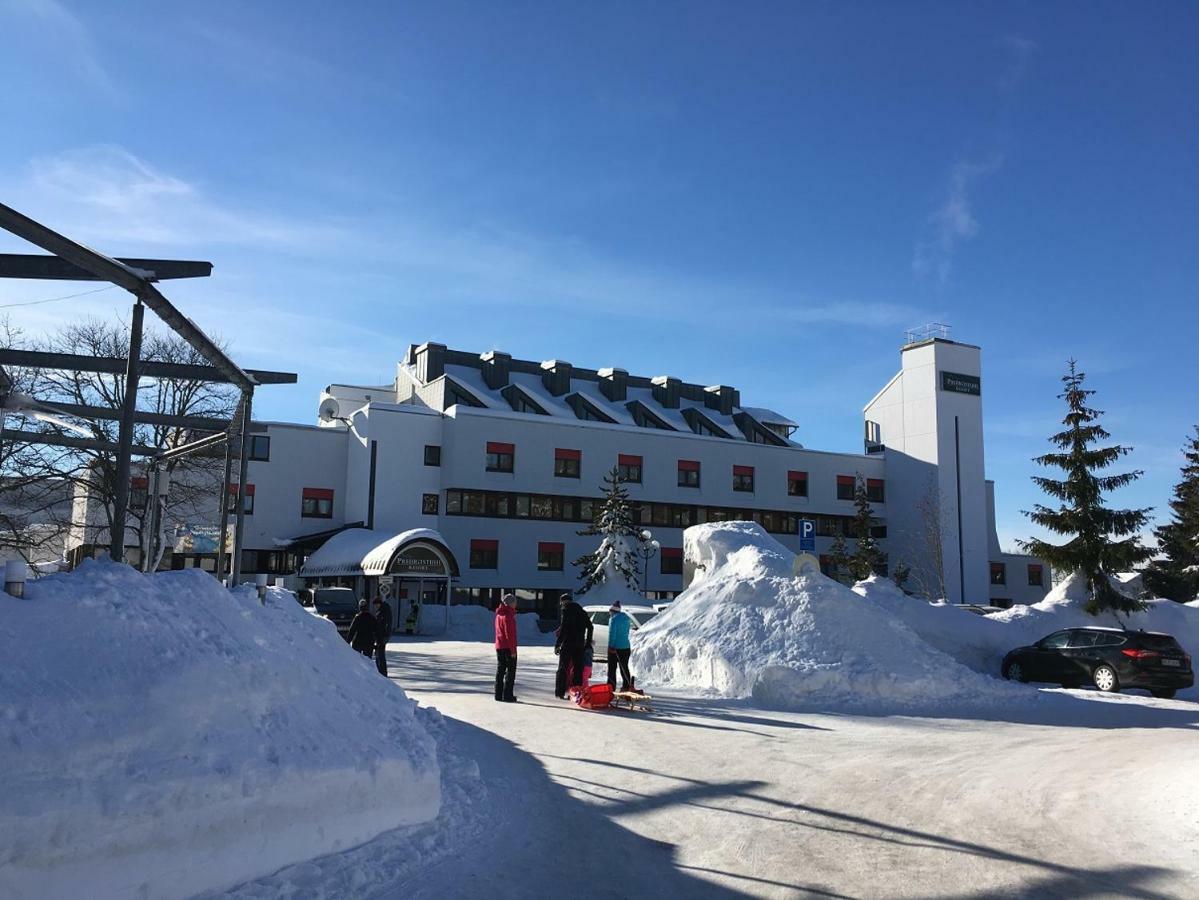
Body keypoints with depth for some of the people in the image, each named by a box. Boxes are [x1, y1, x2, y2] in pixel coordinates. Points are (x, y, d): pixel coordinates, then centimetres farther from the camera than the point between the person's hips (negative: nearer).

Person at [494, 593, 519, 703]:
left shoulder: (499, 614, 13)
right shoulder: (508, 615, -17)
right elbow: (510, 634, -20)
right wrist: (513, 650, -18)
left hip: (499, 646, 9)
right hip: (507, 647, -9)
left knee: (500, 670, 13)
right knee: (511, 670, -2)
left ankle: (498, 694, 16)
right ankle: (507, 695, -2)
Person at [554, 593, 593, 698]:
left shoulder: (565, 609, -4)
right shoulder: (580, 610, 16)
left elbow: (563, 627, -14)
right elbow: (590, 627, 18)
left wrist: (557, 644, -12)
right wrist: (588, 643, 23)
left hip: (567, 643, -5)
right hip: (579, 644, 5)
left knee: (562, 668, 1)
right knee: (578, 668, 10)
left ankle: (560, 692, -2)